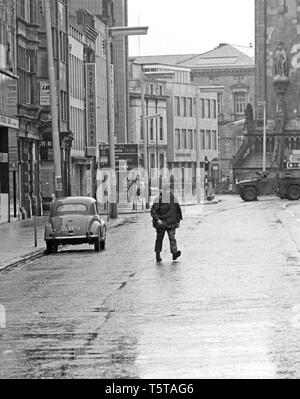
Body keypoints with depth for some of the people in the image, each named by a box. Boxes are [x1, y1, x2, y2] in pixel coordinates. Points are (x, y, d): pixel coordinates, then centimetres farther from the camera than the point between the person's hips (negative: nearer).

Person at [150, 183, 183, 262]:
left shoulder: (173, 198, 4)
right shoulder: (158, 199, -4)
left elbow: (178, 210, 16)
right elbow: (153, 211, -7)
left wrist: (178, 220, 16)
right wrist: (157, 219, -19)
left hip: (171, 223, 1)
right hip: (160, 223, -1)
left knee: (172, 237, -12)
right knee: (159, 238, 6)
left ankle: (174, 253, -23)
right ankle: (158, 254, 17)